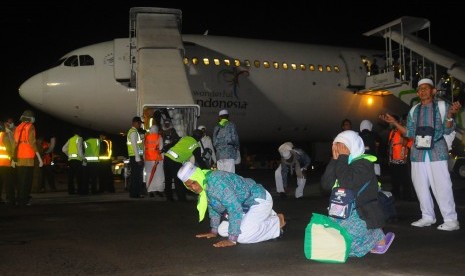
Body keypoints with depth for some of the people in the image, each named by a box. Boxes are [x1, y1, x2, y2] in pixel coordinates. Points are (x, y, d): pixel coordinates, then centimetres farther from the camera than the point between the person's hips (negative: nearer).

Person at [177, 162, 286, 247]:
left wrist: (232, 240, -33)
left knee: (242, 236, -26)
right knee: (222, 230, 9)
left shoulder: (216, 181, -30)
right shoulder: (202, 185, -1)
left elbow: (235, 209, -34)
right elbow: (213, 207, 16)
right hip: (244, 207, 10)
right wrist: (214, 231, 19)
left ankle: (277, 222, -4)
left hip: (259, 200, -10)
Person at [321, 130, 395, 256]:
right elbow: (326, 184, -2)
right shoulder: (340, 163, 11)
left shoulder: (363, 163, -11)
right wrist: (335, 159, -7)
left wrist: (343, 157, -18)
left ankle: (380, 238, 3)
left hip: (362, 214, -8)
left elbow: (347, 183, -28)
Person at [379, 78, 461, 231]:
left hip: (436, 151, -5)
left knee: (441, 186, -9)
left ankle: (451, 220, -3)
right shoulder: (414, 111, 14)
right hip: (418, 152, 5)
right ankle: (428, 217, 22)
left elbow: (447, 130, -4)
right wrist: (394, 122, 6)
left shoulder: (442, 106, 2)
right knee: (420, 186, 9)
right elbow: (410, 133, 14)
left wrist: (450, 115, -23)